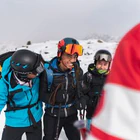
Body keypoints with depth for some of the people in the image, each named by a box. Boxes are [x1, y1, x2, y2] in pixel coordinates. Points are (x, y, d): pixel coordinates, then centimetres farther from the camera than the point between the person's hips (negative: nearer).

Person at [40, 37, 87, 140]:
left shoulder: (77, 71, -10)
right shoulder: (48, 71, -20)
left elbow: (79, 91, -2)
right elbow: (41, 94, -13)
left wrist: (81, 100, -23)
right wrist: (54, 97, -31)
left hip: (71, 114, 3)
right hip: (52, 115, -3)